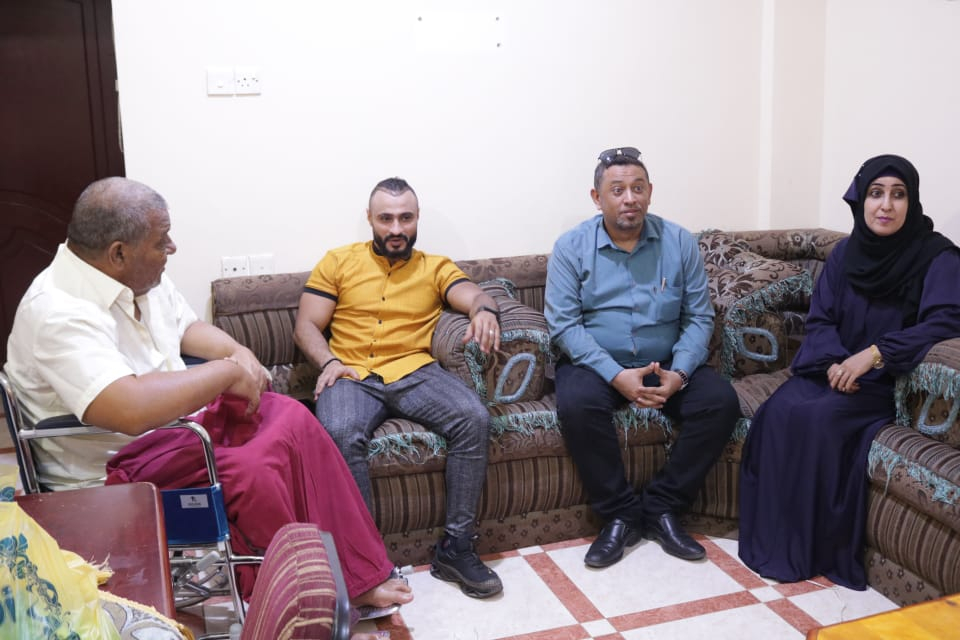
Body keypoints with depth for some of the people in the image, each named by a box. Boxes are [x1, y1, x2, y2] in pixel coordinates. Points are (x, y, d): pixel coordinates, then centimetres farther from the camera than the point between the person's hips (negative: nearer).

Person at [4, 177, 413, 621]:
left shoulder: (138, 277, 0)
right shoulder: (58, 314, -29)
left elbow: (186, 326, 18)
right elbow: (131, 409, -43)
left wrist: (240, 353, -4)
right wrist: (228, 372, -29)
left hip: (177, 417, 9)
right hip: (114, 468, -9)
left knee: (292, 417, -4)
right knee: (251, 472, -28)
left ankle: (359, 576, 0)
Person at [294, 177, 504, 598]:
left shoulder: (435, 267, 17)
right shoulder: (338, 262, 15)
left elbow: (474, 296, 0)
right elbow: (306, 325, 11)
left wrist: (485, 310, -26)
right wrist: (328, 361, -11)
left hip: (415, 373, 1)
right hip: (352, 376, -1)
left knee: (473, 418, -27)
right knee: (341, 434, -35)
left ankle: (456, 547, -17)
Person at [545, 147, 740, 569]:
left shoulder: (679, 243, 3)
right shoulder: (571, 246, -4)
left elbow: (699, 317, 1)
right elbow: (563, 324, -11)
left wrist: (679, 372, -18)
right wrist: (617, 375, -23)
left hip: (667, 364, 3)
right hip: (595, 363, -2)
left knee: (720, 402, -22)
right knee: (576, 405, -33)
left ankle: (661, 507, -7)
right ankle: (620, 515, -13)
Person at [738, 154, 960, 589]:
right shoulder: (845, 252, 8)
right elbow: (819, 320, 5)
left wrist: (874, 354, -28)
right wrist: (833, 363, -16)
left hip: (888, 382, -4)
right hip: (833, 370, 4)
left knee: (820, 418, -30)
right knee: (779, 411, -25)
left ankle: (819, 549, -15)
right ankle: (773, 539, -15)